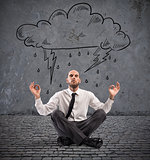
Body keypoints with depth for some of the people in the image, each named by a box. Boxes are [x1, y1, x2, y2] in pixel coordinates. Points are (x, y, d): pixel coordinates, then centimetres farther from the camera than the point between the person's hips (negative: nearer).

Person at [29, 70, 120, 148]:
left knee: (101, 113, -21)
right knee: (56, 113, -29)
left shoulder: (88, 95, 10)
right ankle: (85, 140, -34)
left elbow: (104, 110, 7)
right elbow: (43, 111, 0)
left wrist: (111, 97, -7)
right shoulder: (60, 95, 6)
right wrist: (37, 96, -13)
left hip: (83, 127, 1)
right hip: (65, 128, -1)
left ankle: (68, 139, -27)